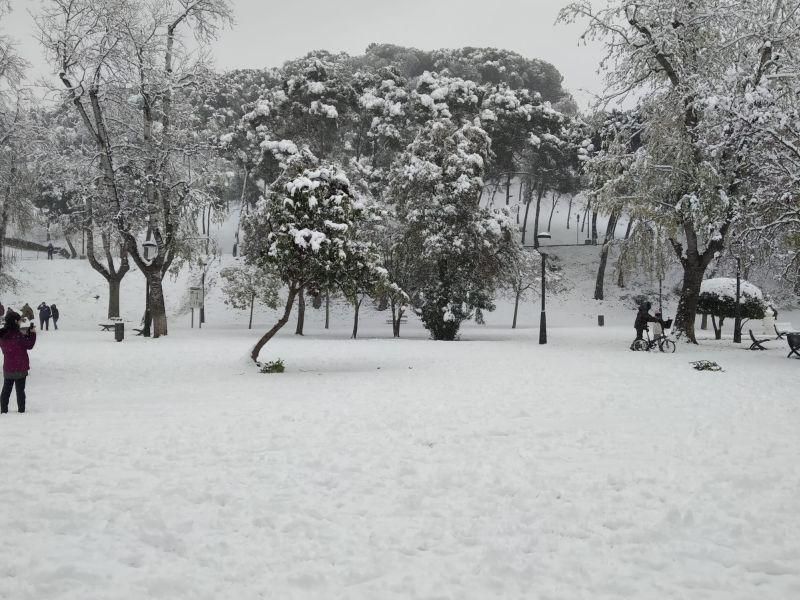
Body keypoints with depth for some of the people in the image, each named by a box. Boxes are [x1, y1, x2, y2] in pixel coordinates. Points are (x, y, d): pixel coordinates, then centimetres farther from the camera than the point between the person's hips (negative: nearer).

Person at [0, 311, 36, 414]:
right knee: (20, 390, 4)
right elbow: (29, 345, -12)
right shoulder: (17, 335, -21)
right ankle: (21, 410, 8)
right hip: (20, 368, -6)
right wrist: (32, 333, -1)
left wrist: (24, 334, 6)